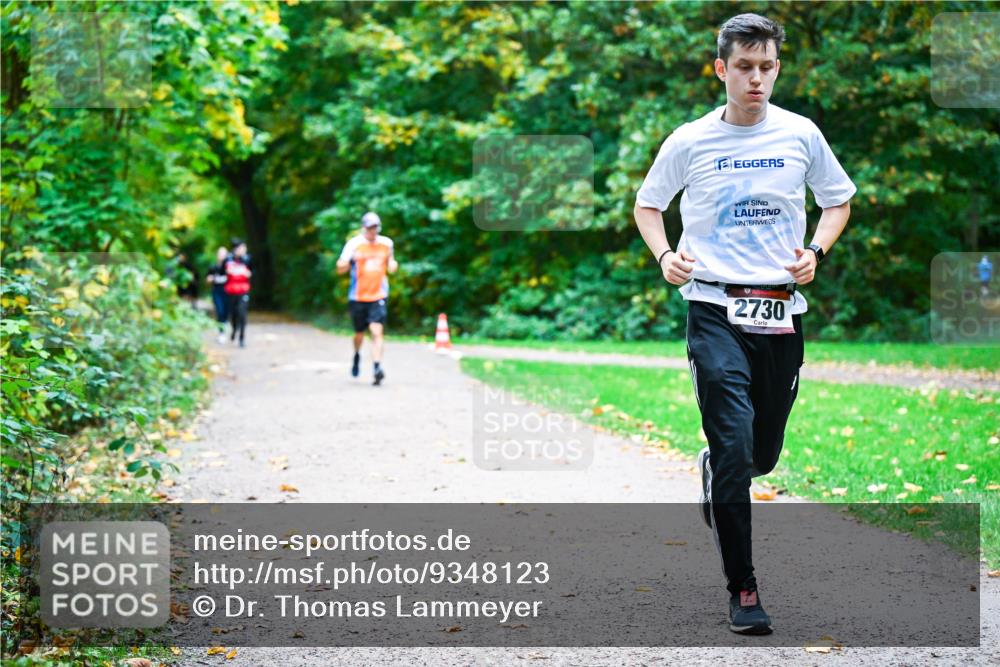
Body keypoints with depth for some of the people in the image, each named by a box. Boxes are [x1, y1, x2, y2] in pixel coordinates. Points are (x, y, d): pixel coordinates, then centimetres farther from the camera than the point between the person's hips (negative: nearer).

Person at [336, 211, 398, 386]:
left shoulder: (386, 243, 6)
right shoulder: (354, 244, -3)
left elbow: (391, 265, 22)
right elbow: (340, 269, -4)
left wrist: (393, 265, -2)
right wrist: (351, 260, -24)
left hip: (379, 295, 0)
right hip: (358, 297, 0)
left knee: (377, 331, -15)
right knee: (359, 333, 12)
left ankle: (377, 368, -18)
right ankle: (357, 355, 44)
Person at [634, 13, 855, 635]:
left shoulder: (801, 134, 3)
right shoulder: (689, 141, -1)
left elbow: (839, 200, 16)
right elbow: (648, 204, 13)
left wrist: (816, 251, -2)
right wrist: (664, 256, -6)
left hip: (782, 312, 3)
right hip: (715, 309, -2)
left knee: (763, 454, 9)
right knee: (734, 447, -13)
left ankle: (714, 470, 46)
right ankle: (742, 588, -4)